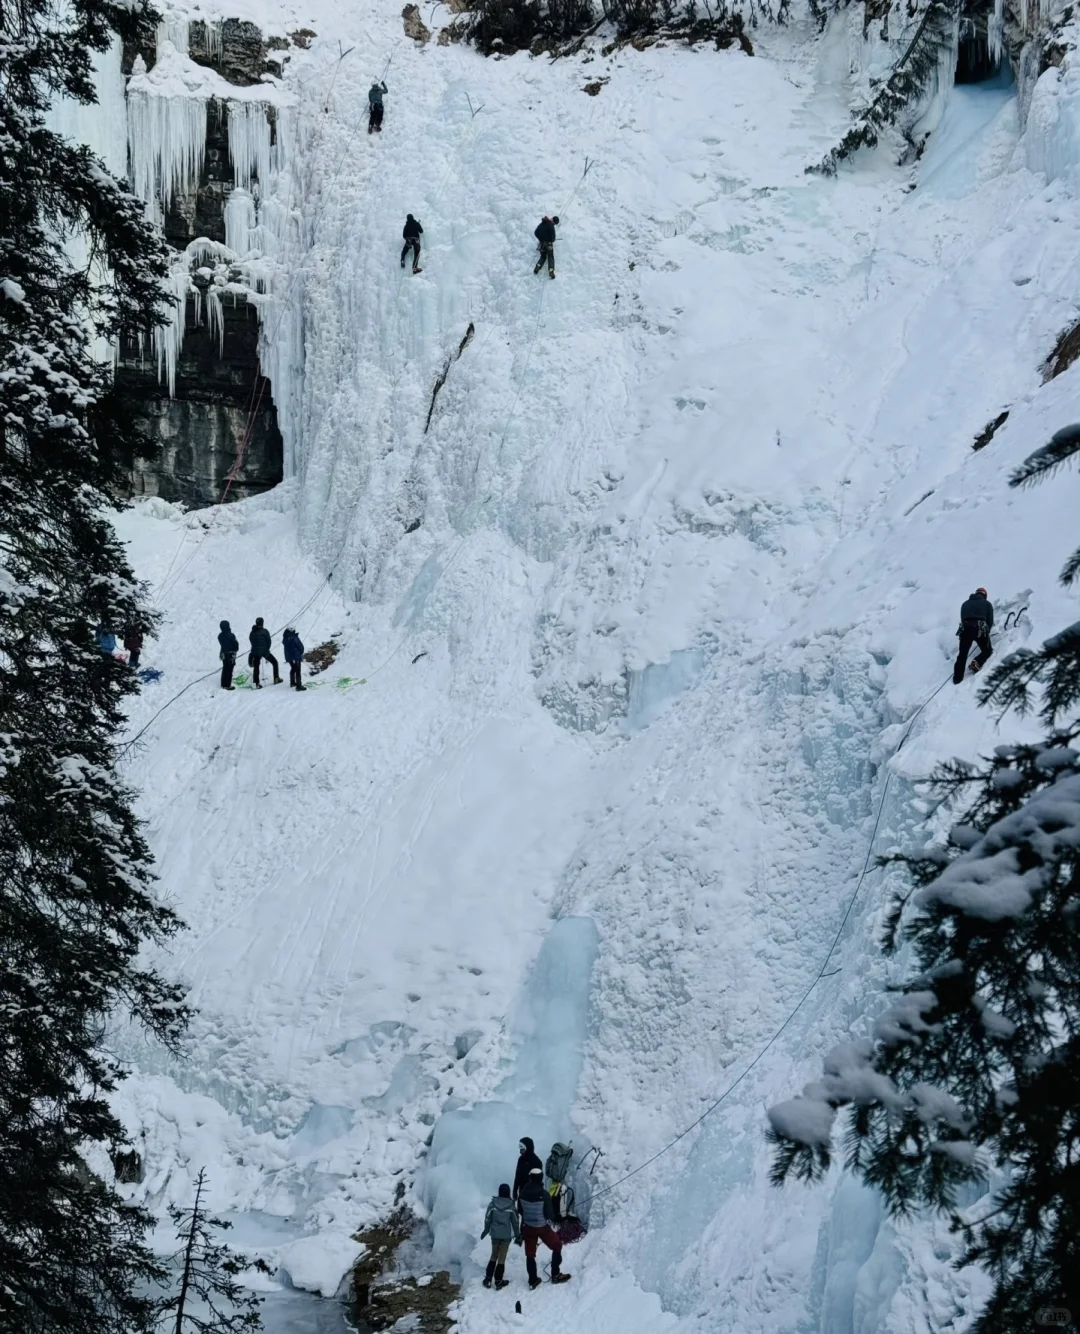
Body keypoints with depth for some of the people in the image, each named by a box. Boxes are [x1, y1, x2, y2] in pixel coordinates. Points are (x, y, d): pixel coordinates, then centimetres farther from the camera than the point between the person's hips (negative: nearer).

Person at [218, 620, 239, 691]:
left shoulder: (220, 636, -2)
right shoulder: (231, 635, -21)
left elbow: (221, 644, 8)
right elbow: (236, 643, -13)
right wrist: (236, 649, 8)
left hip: (223, 654, 6)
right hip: (231, 654, -6)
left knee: (225, 669, 16)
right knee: (229, 670, -1)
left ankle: (223, 684, 21)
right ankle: (228, 685, 0)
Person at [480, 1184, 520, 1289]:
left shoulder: (492, 1204, -10)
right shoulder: (511, 1207, -13)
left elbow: (487, 1219, -1)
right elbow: (515, 1222, -6)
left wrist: (486, 1231, 16)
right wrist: (518, 1236, 6)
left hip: (495, 1234, 2)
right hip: (506, 1235, -2)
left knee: (494, 1256, 18)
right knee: (502, 1257, 9)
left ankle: (488, 1279, 17)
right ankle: (498, 1281, 14)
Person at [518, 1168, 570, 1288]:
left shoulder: (523, 1193, -11)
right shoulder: (544, 1194, -24)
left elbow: (520, 1209, 3)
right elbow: (548, 1214, -17)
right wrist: (551, 1220, 5)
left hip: (528, 1227, 4)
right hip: (543, 1227, -4)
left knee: (530, 1253, 16)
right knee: (557, 1246, 19)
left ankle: (533, 1280, 22)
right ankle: (556, 1275, 23)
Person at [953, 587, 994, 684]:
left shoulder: (965, 604, 26)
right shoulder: (987, 603, 18)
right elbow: (990, 621, 12)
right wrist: (986, 632, 26)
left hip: (965, 629, 2)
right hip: (980, 629, -2)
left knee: (962, 654, 7)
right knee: (987, 650, 16)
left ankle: (957, 678, -2)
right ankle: (977, 663, -12)